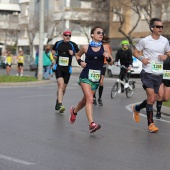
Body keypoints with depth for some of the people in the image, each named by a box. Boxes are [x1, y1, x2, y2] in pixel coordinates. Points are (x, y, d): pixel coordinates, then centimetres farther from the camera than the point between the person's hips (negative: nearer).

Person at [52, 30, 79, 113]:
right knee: (61, 85, -20)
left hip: (67, 69, 2)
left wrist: (73, 53, -14)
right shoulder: (58, 43, 4)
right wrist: (55, 55, 6)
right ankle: (60, 105, -27)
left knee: (63, 88, 11)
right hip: (58, 68, -2)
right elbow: (53, 50, 24)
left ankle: (58, 102, 35)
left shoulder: (73, 45, 1)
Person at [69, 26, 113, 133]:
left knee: (86, 99, 18)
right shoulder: (86, 47, -2)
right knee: (89, 99, -18)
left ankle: (74, 111, 47)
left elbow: (111, 63, 4)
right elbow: (78, 55, 17)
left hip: (96, 77, 4)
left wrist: (108, 57, -16)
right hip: (86, 76, -4)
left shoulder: (104, 48, 2)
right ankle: (91, 124, -23)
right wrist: (80, 62, -2)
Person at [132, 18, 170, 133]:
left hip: (159, 74, 5)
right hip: (147, 73, -5)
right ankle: (150, 124, -6)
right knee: (151, 97, -16)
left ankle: (137, 108, 39)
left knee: (153, 100, 11)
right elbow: (135, 52, 5)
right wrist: (141, 58, -15)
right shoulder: (145, 41, -5)